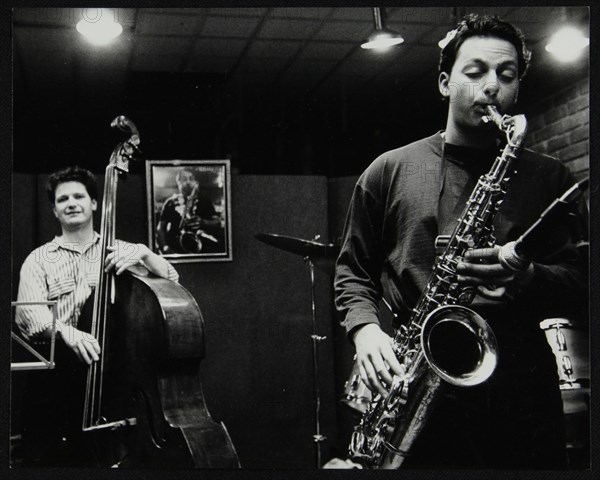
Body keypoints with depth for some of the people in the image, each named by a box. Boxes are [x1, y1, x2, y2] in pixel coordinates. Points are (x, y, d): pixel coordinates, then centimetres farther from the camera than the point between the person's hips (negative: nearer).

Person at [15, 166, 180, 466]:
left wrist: (143, 254, -13)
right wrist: (67, 332, -27)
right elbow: (27, 312, -8)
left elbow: (171, 280, 6)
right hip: (56, 377, 0)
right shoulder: (39, 259, 9)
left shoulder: (120, 251, 14)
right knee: (43, 458, -6)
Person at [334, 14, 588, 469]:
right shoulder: (390, 171, 8)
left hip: (523, 396, 1)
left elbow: (580, 278, 6)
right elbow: (353, 269, 12)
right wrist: (365, 329, -7)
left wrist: (526, 277, -14)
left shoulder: (548, 178, 10)